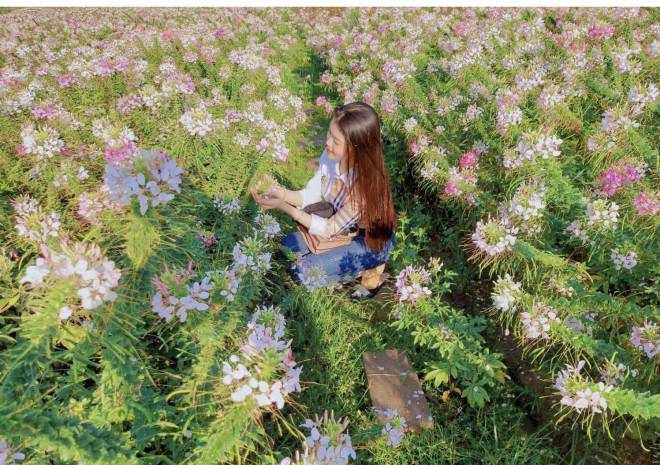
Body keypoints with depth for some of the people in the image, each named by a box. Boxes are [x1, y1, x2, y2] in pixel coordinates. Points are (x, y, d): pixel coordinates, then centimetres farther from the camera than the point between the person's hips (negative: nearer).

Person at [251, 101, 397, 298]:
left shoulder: (365, 183, -35)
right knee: (285, 248, 3)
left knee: (303, 271, -18)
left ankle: (369, 271, 1)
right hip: (343, 227, 7)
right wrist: (281, 192, -24)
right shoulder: (330, 156, -18)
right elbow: (312, 194, -5)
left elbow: (331, 228, -25)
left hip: (372, 242, -7)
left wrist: (283, 206, -30)